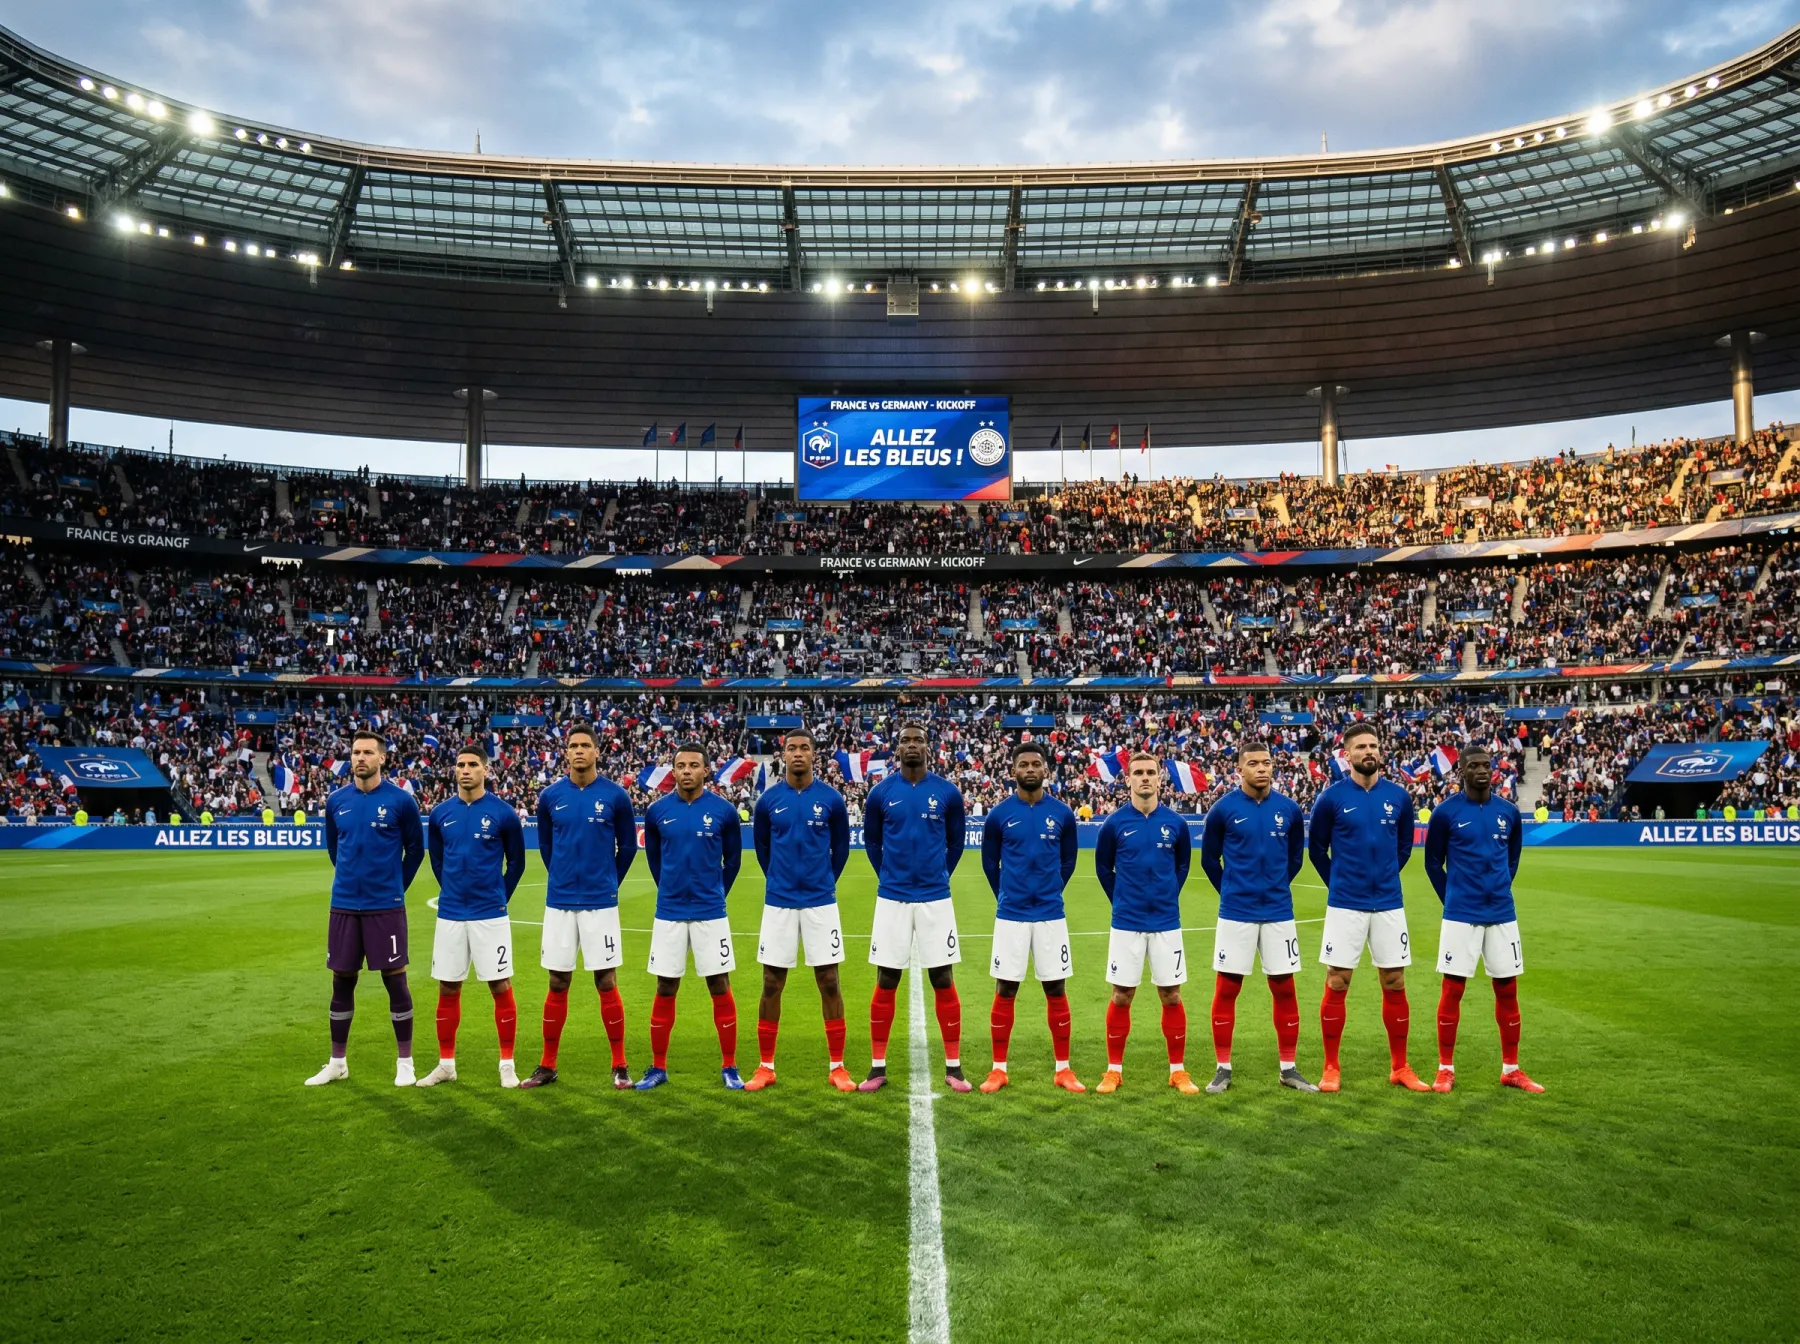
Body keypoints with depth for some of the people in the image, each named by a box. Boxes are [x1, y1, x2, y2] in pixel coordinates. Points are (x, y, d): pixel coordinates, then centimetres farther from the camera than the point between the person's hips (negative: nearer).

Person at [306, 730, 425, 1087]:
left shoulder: (400, 800, -7)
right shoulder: (336, 801, 3)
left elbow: (415, 848, 4)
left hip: (386, 905, -3)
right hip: (344, 905, 3)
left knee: (395, 979, 0)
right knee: (342, 981, 10)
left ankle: (405, 1062, 11)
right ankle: (337, 1062, 24)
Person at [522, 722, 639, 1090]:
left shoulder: (615, 795, -4)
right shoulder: (551, 796, 2)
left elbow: (627, 846, 8)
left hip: (600, 903, -2)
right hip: (559, 902, 2)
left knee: (606, 983, 1)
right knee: (558, 984, 9)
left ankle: (619, 1066, 11)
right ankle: (547, 1066, 20)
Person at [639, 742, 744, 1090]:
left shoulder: (723, 811, -5)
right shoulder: (658, 811, -1)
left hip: (711, 913, -1)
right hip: (668, 914, 1)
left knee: (720, 987, 2)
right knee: (665, 989, 7)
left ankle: (729, 1067, 13)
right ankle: (658, 1067, 19)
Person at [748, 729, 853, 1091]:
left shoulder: (830, 798, -3)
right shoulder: (769, 799, -1)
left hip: (820, 901, -1)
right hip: (778, 902, 1)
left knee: (829, 982, 2)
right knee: (772, 984, 5)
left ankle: (837, 1066, 12)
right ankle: (765, 1066, 17)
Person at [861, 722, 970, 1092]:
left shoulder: (948, 793, -2)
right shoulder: (880, 793, -1)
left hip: (935, 898, 0)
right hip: (891, 899, 0)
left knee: (944, 981, 3)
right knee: (886, 983, 5)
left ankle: (953, 1067, 14)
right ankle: (878, 1067, 15)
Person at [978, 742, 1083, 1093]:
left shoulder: (1062, 813, -1)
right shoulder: (999, 814, -4)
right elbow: (989, 862, 10)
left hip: (1051, 915, 1)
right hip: (1010, 916, -1)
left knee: (1056, 990, 6)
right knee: (1005, 991, 4)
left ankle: (1062, 1069, 17)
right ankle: (999, 1069, 14)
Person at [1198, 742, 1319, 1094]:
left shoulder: (1289, 809, 0)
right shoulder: (1223, 809, -6)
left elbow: (1295, 857, 15)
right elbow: (1209, 859, 7)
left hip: (1278, 912, 2)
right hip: (1235, 913, -2)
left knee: (1284, 988, 7)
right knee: (1226, 989, 2)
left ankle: (1288, 1068, 19)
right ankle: (1223, 1068, 13)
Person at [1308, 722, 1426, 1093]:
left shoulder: (1398, 796, 2)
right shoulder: (1331, 797, -6)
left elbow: (1404, 846, 17)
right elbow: (1317, 849, 6)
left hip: (1389, 904, 3)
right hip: (1345, 905, -3)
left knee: (1395, 984, 7)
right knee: (1336, 985, 1)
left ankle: (1399, 1068, 20)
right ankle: (1330, 1068, 12)